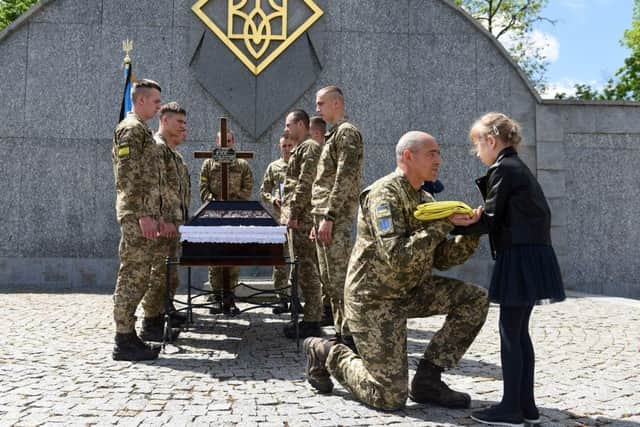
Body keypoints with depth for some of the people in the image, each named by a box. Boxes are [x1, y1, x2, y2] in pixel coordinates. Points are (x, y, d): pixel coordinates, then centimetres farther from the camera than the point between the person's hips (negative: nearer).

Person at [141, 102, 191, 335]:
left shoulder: (172, 151, 20)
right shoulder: (156, 146, -11)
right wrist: (164, 219, -23)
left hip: (174, 220, 10)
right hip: (164, 221, -10)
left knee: (170, 270, 18)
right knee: (160, 270, -9)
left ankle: (165, 309, 30)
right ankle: (151, 322, -5)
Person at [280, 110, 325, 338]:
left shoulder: (309, 148, -9)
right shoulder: (299, 150, 22)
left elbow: (305, 184, -18)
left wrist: (293, 214, -20)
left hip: (302, 219, -10)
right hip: (298, 219, 10)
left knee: (306, 269, -8)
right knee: (304, 269, 12)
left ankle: (312, 322, -4)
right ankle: (310, 317, 20)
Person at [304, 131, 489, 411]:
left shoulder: (425, 200, 9)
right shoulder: (384, 194, -18)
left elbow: (442, 259, 6)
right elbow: (398, 257, -31)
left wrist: (472, 233, -9)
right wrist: (442, 224, -26)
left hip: (410, 291, 8)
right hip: (374, 298, -8)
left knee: (475, 299, -7)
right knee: (389, 398, -7)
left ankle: (427, 380, 1)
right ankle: (326, 354, 17)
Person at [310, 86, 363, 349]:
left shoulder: (347, 132, -8)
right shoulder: (334, 135, 22)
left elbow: (345, 178, -18)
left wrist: (329, 217, -21)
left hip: (337, 218, -10)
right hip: (325, 216, 10)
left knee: (339, 278, -8)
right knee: (329, 278, 13)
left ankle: (349, 335, -3)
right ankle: (341, 331, 20)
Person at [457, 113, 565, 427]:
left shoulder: (502, 169, -10)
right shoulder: (521, 169, 19)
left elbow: (490, 221, -11)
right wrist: (471, 218, 9)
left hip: (519, 259, -9)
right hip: (534, 257, 9)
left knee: (509, 332, -3)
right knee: (520, 332, 13)